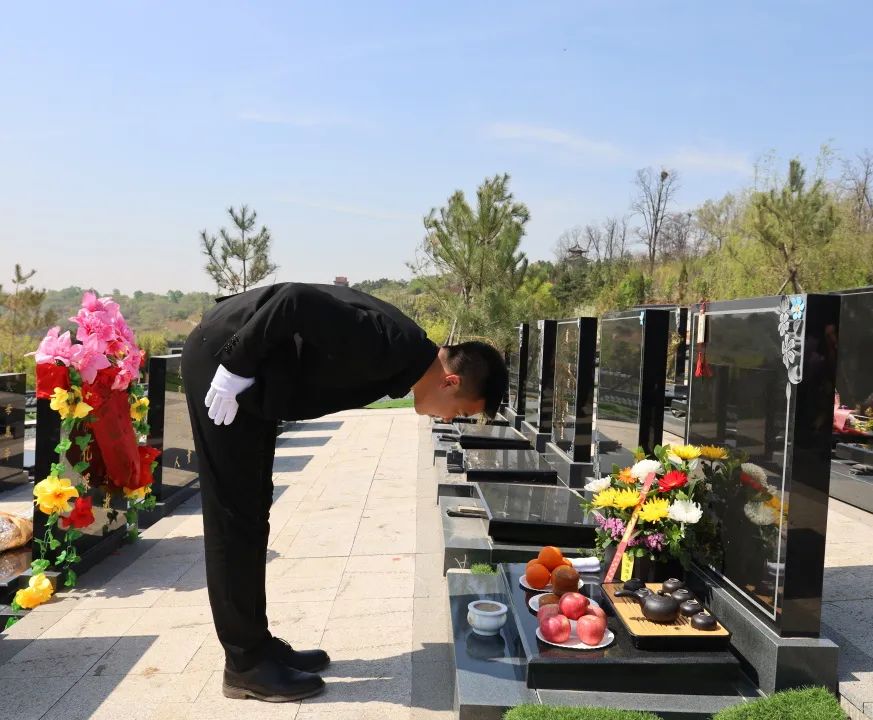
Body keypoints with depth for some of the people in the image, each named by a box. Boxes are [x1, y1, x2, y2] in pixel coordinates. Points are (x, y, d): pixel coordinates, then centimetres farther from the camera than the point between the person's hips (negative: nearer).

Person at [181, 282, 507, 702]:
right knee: (234, 514, -4)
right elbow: (298, 300, -30)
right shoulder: (391, 348, -24)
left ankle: (256, 644, 24)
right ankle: (245, 663, 7)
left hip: (247, 369, 10)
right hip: (223, 356, -10)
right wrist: (235, 368, -23)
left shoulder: (398, 357, 5)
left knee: (252, 510, 12)